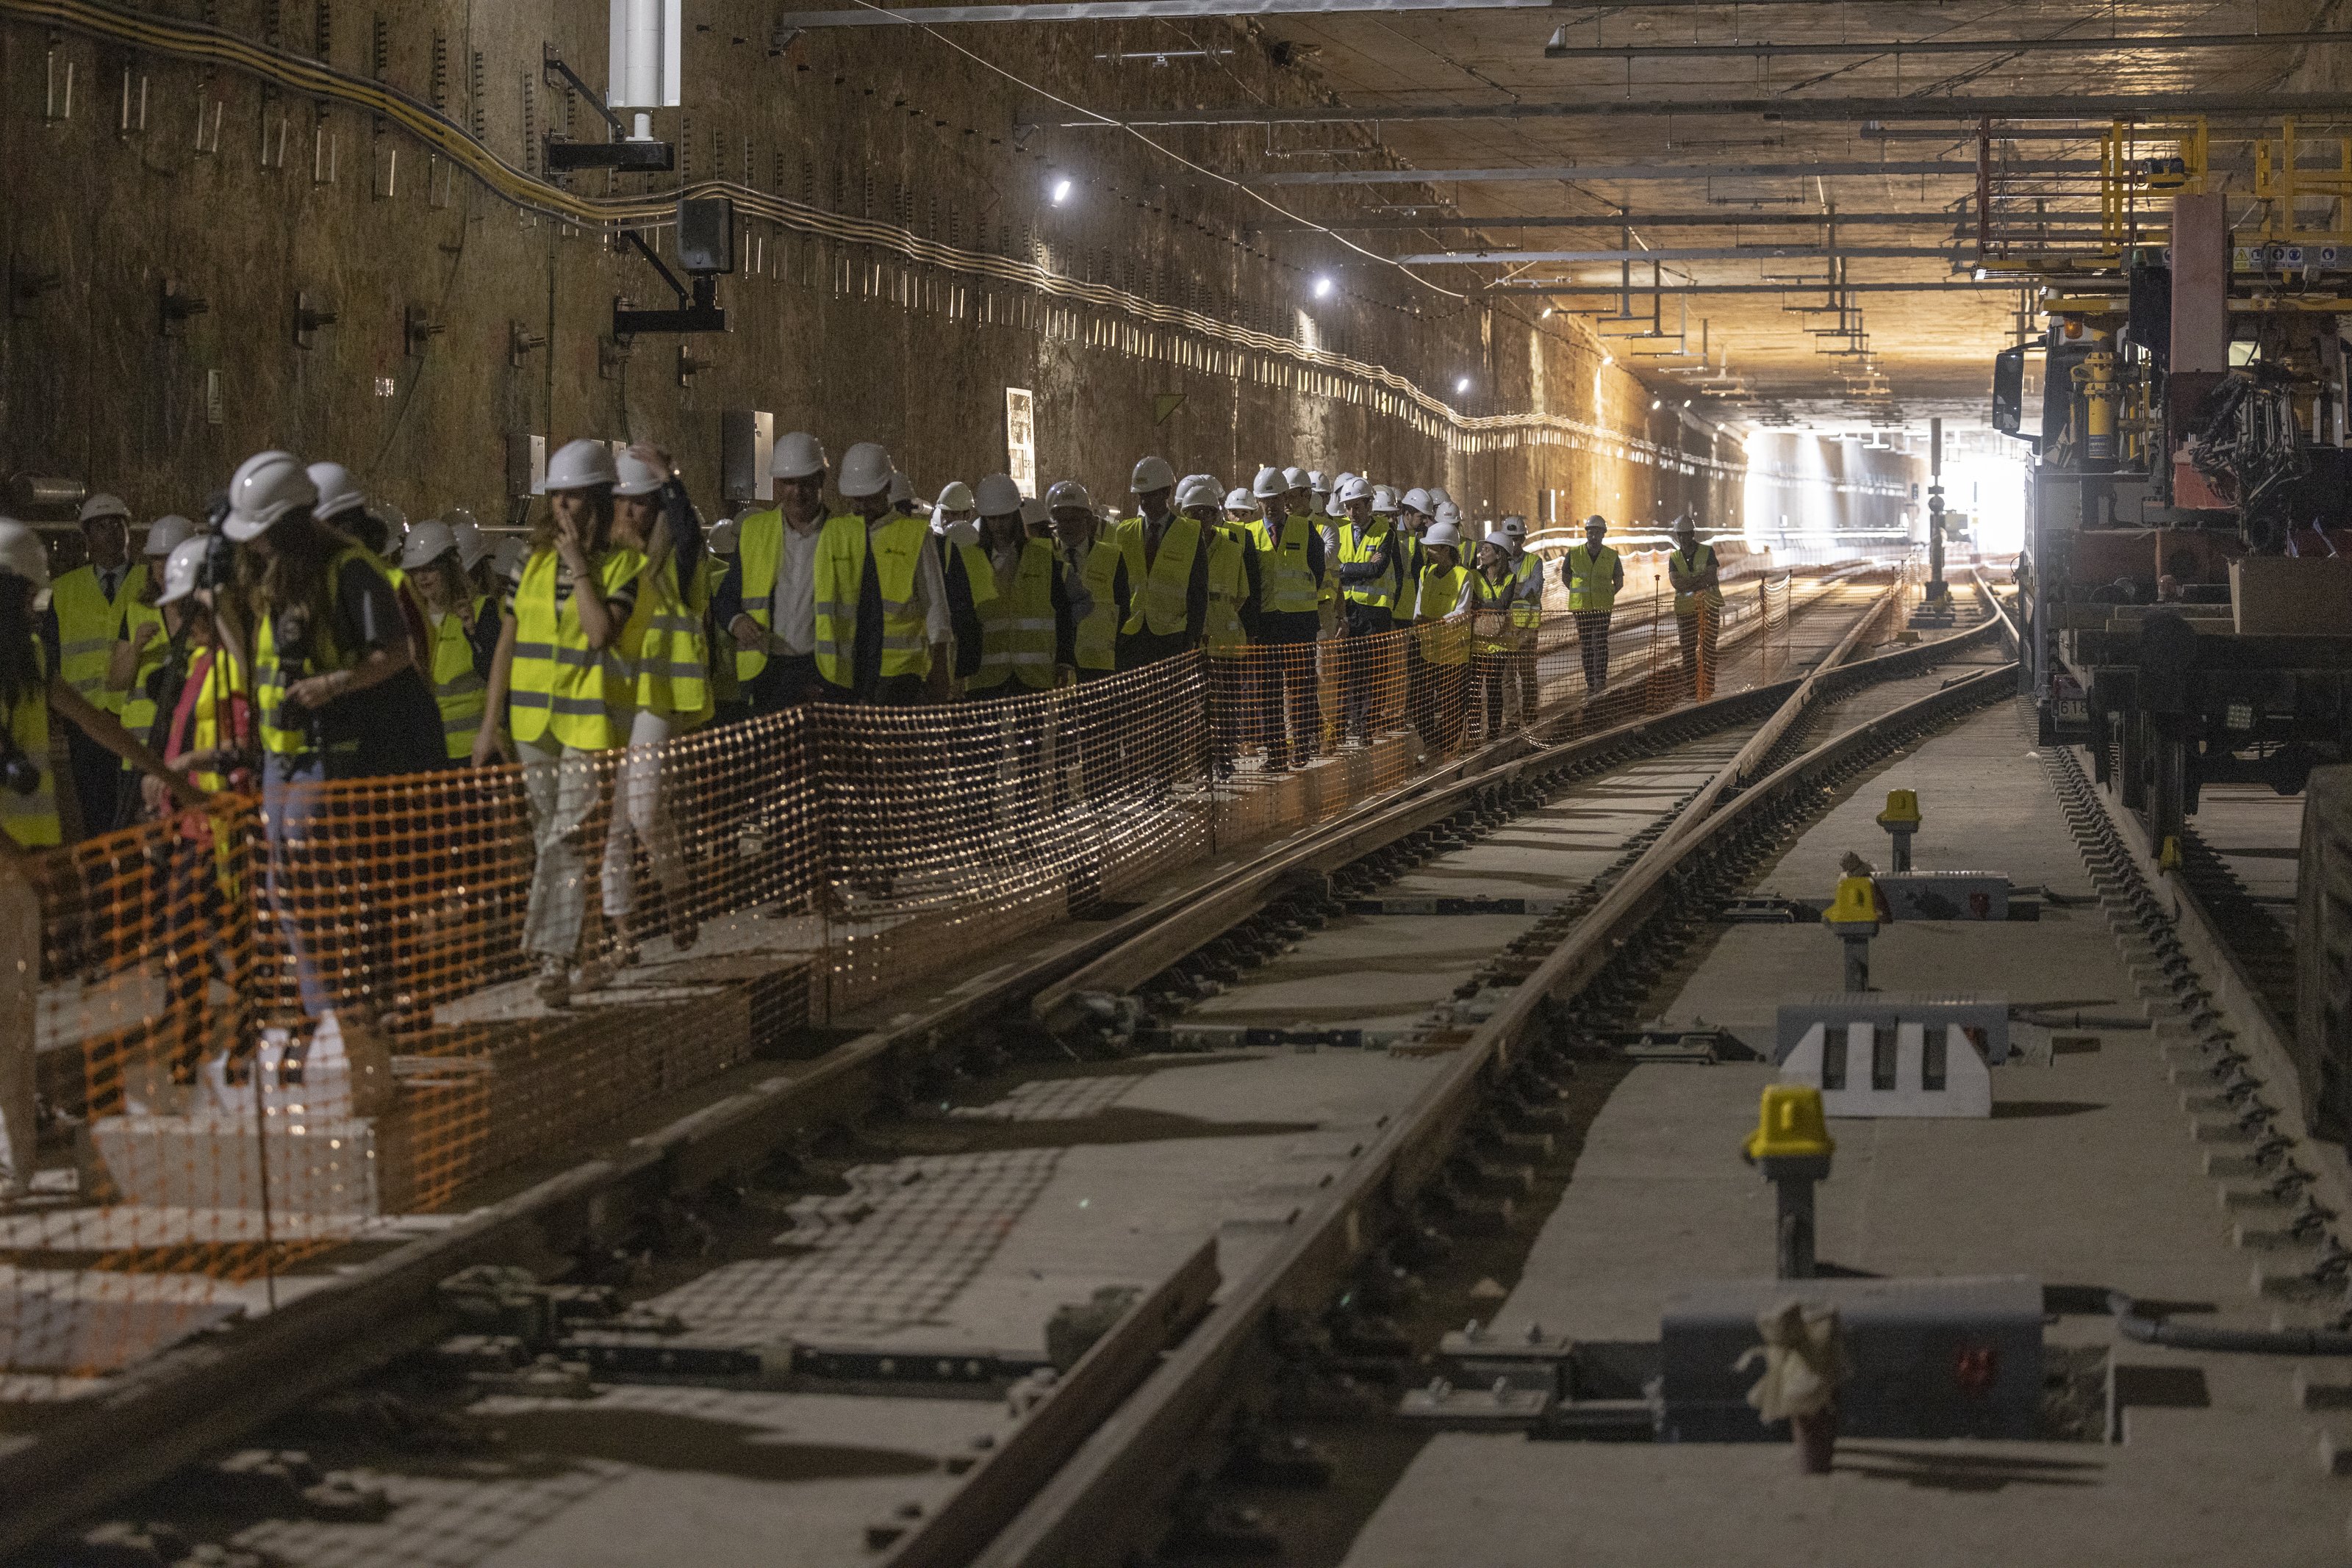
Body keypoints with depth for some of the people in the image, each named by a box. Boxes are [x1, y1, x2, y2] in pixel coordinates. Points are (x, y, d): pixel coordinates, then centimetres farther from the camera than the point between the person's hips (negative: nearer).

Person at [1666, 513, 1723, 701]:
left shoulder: (1708, 552, 2)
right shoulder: (1674, 557, 9)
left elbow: (1711, 578, -12)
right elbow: (1676, 583, -8)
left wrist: (1688, 582, -13)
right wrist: (1700, 580, -16)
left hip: (1709, 607, -2)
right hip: (1685, 608, 2)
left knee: (1708, 648, -2)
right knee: (1688, 650, 2)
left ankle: (1708, 688, -1)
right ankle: (1690, 688, 5)